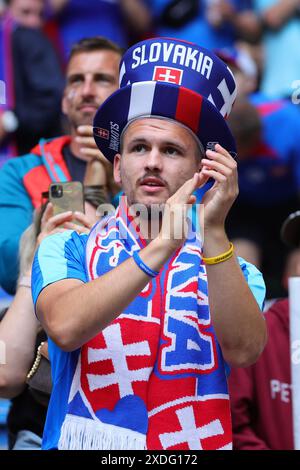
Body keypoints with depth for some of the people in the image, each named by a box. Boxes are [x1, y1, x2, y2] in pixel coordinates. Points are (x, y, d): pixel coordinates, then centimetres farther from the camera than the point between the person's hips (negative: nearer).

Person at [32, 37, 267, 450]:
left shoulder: (235, 273, 11)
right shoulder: (66, 251, 8)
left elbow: (243, 351, -9)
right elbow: (65, 327, -12)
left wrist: (214, 231, -16)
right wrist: (161, 247, -18)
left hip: (194, 443, 1)